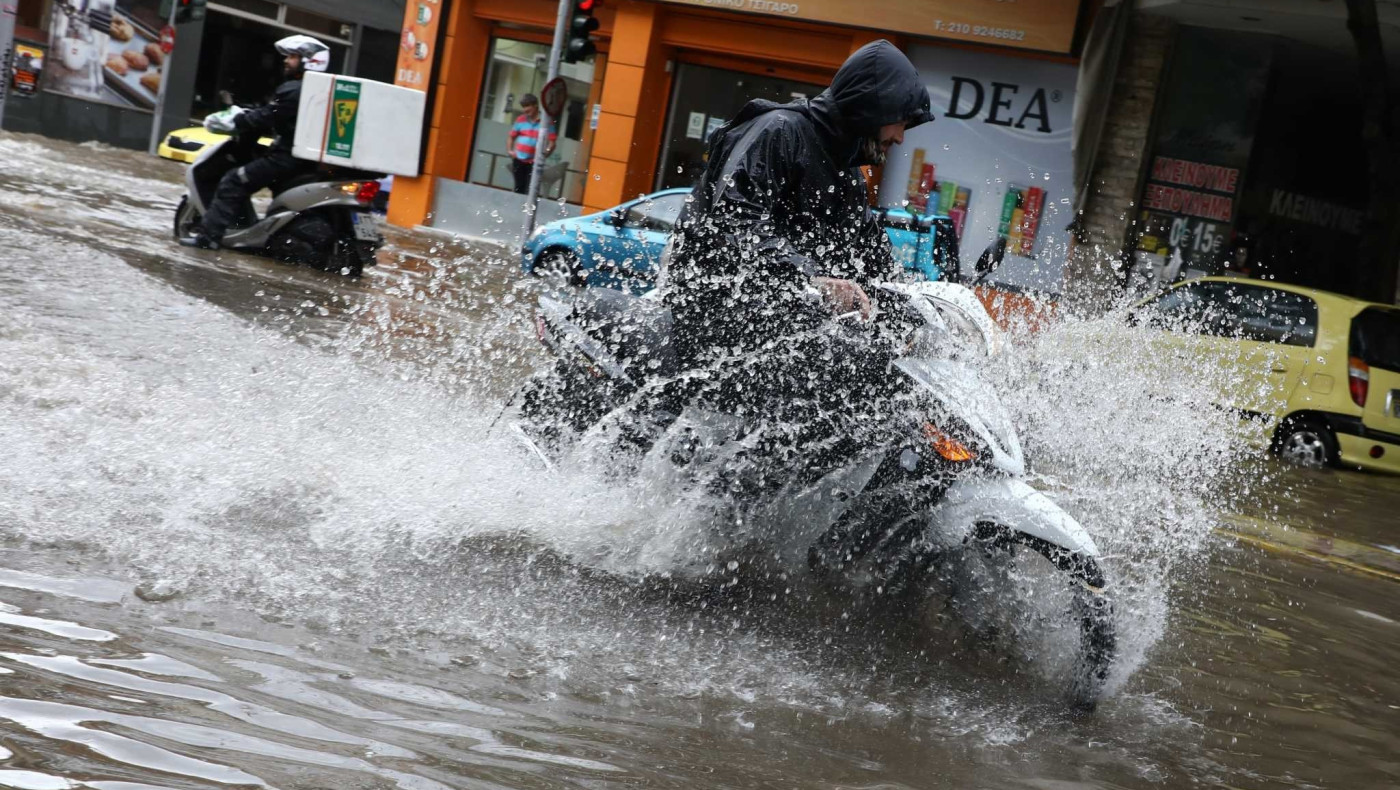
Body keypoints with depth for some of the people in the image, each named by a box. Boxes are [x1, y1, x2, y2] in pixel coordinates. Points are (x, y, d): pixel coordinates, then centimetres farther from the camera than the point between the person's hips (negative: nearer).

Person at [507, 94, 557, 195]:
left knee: (529, 190, -11)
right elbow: (512, 137, 16)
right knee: (519, 188, 13)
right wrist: (510, 150, 2)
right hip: (518, 160, 4)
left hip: (534, 162, -4)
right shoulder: (520, 119, 6)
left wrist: (545, 154, -21)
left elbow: (552, 142, -8)